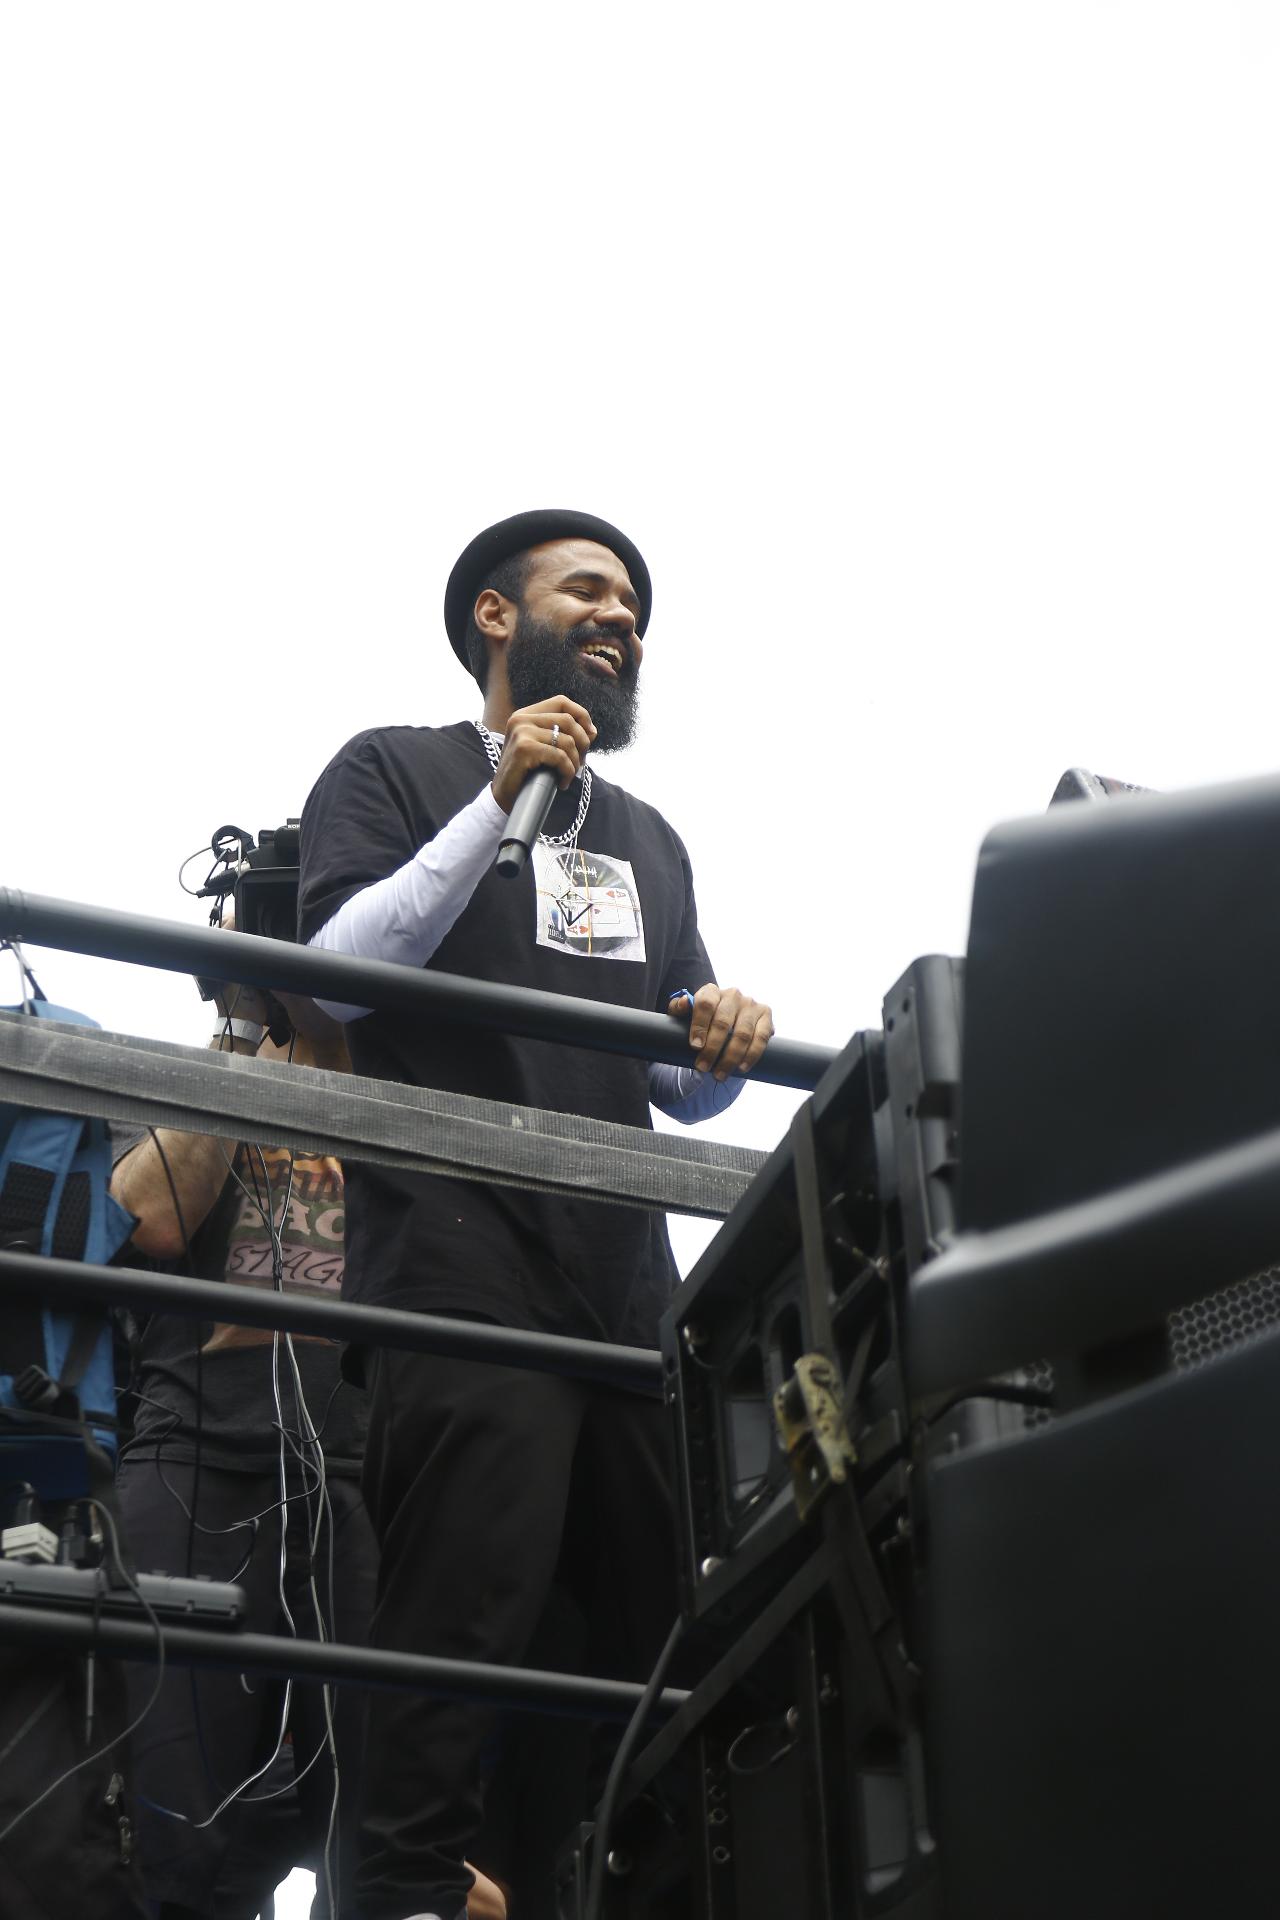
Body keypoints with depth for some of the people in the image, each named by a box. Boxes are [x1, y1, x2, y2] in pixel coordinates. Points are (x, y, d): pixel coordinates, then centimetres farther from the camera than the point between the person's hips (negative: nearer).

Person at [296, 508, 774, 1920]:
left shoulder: (649, 839, 28)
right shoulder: (396, 772, 11)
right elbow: (334, 970, -5)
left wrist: (724, 1040, 0)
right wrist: (502, 801, -7)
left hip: (629, 1268, 6)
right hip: (458, 1248, -6)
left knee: (670, 1619, 1)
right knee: (463, 1608, -14)